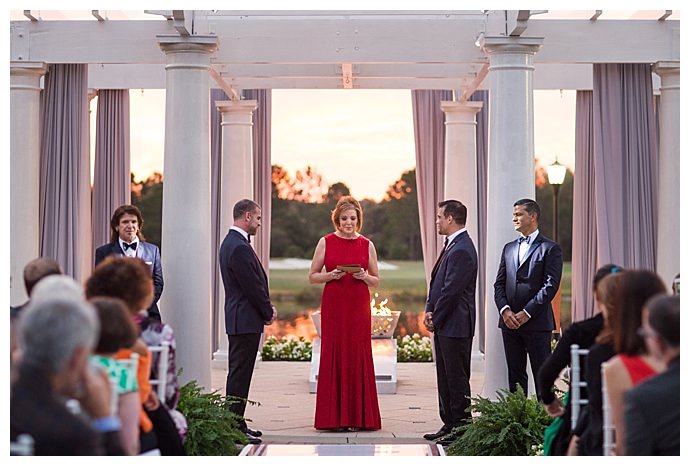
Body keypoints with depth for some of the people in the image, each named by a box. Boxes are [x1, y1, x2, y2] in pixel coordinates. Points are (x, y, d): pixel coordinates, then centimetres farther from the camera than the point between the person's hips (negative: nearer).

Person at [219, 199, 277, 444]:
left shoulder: (231, 242, 15)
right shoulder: (239, 247, -19)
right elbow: (253, 286, -19)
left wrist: (266, 308, 10)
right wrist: (268, 312, -5)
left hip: (238, 320, 11)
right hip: (246, 321, -11)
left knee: (238, 373, 14)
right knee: (240, 375, -7)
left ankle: (236, 423, 20)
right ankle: (235, 428, -4)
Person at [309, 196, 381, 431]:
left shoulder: (367, 245, 7)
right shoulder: (326, 242, 4)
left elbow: (376, 281, 11)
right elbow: (312, 276, 6)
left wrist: (364, 276, -9)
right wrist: (331, 275, -12)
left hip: (359, 307, 1)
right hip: (333, 306, -1)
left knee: (358, 356, 0)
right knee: (333, 356, -2)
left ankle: (359, 417, 6)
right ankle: (333, 417, 4)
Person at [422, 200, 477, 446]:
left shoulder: (462, 250, -19)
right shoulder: (451, 245, 14)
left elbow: (451, 290, -20)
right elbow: (438, 282, 17)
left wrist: (435, 318, -11)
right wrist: (429, 310, 4)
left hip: (455, 325, -10)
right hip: (444, 324, 10)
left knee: (457, 378, -3)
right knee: (445, 377, 15)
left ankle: (462, 428, 3)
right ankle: (449, 425, 22)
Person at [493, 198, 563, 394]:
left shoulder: (550, 248, -2)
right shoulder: (509, 248, 17)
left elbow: (550, 286, -10)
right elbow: (499, 284, 14)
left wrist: (526, 313, -14)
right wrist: (505, 310, -4)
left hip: (537, 322, -6)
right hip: (510, 323, 6)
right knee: (515, 376, 9)